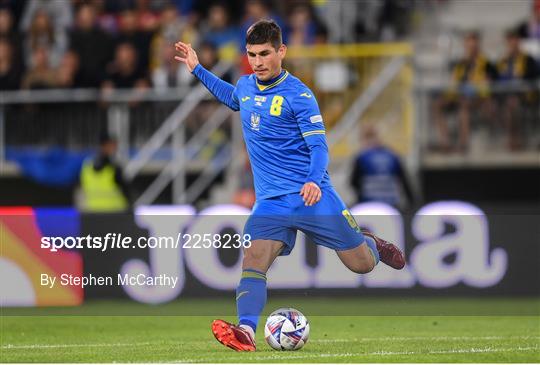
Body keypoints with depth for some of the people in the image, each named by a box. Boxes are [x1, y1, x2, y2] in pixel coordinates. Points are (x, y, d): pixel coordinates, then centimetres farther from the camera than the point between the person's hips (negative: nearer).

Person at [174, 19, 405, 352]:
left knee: (362, 264, 3)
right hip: (271, 200, 4)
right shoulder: (245, 86, 8)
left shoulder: (298, 94, -11)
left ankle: (370, 244, 38)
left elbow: (318, 145, -16)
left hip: (312, 196, -4)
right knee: (253, 259, -22)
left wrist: (314, 180, -34)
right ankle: (246, 331, -35)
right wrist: (197, 69, 31)